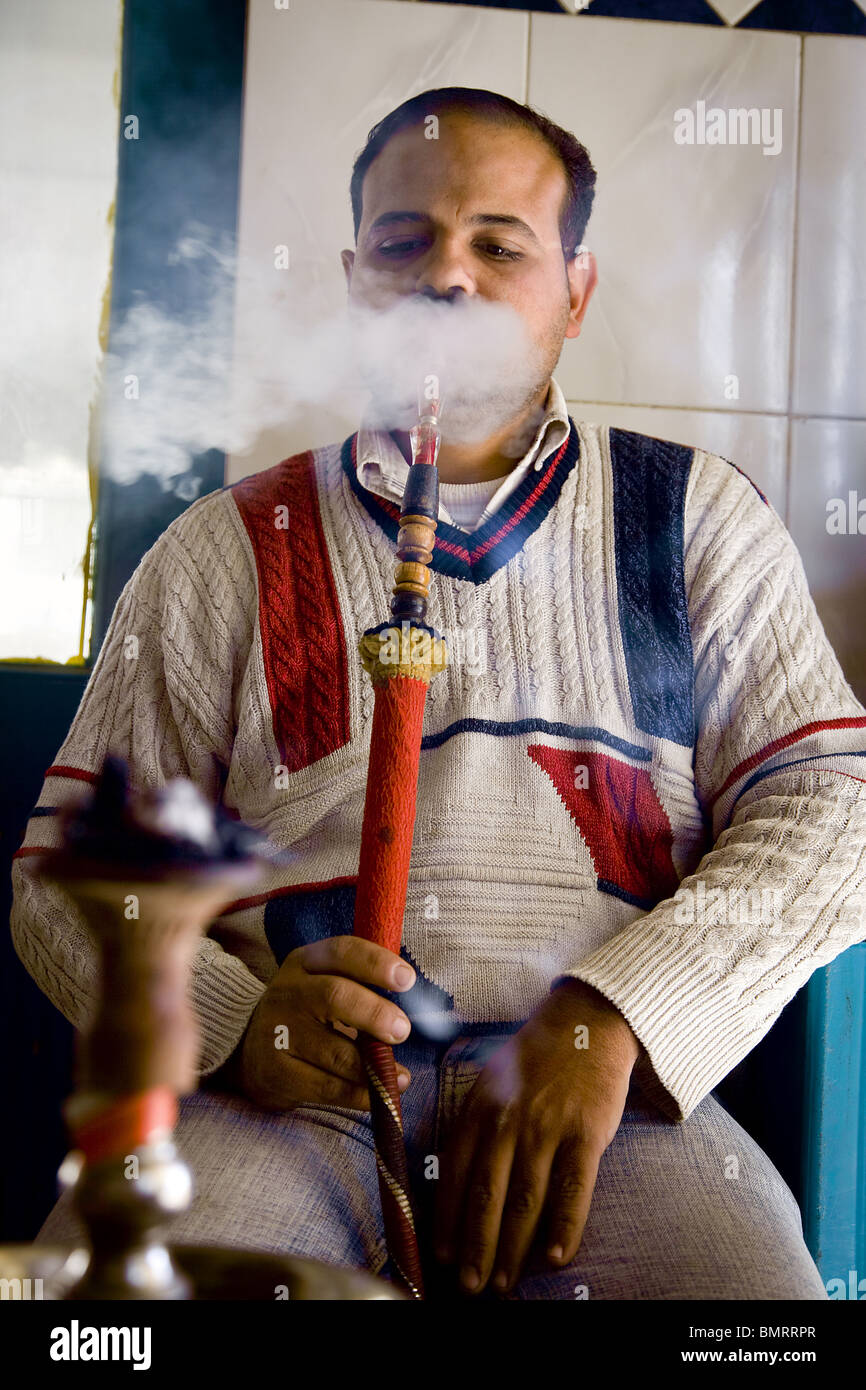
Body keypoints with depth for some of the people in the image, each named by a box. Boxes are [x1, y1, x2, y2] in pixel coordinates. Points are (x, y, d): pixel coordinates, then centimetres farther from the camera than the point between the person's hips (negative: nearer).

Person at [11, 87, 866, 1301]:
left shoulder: (697, 518, 13)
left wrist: (608, 1019, -12)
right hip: (281, 1103, 1)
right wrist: (229, 1021, -11)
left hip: (607, 1103, 0)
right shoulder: (224, 553, 13)